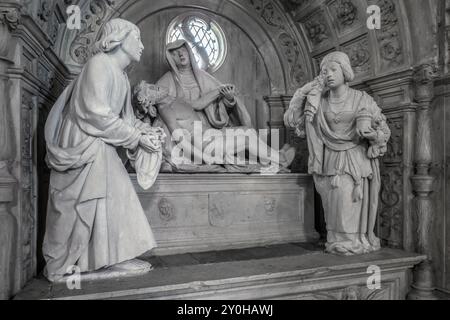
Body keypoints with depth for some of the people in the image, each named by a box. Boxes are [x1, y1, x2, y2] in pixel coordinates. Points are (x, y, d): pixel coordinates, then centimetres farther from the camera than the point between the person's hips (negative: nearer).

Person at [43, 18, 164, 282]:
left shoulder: (120, 74, 14)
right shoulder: (100, 64, -15)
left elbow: (125, 115, 14)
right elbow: (98, 115, -22)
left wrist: (147, 130, -2)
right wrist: (138, 138, -18)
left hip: (100, 147, 9)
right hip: (83, 145, -9)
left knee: (115, 197, 8)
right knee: (80, 203, -1)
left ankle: (116, 257, 17)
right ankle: (58, 266, 17)